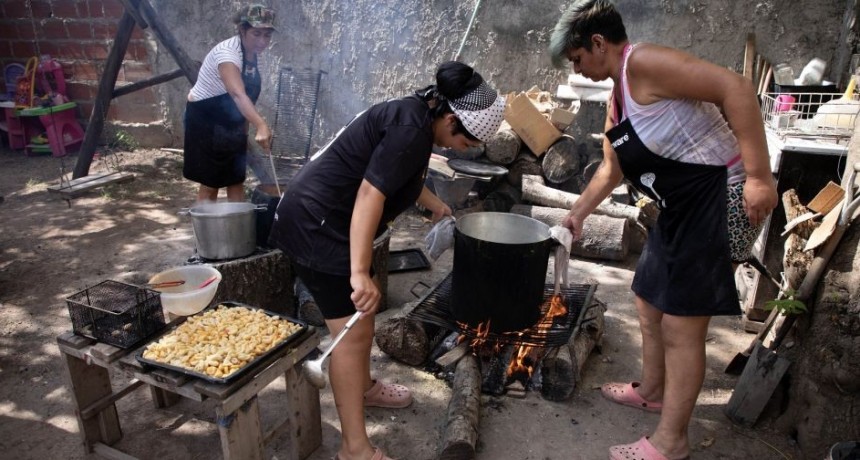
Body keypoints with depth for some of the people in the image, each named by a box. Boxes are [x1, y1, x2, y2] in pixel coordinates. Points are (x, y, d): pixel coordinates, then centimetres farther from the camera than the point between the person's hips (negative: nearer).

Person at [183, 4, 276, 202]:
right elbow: (237, 94, -46)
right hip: (205, 120, -8)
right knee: (210, 184, -3)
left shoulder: (253, 54, -1)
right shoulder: (227, 52, -27)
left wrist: (246, 131, 13)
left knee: (237, 181, 7)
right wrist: (261, 126, -60)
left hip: (231, 123, 8)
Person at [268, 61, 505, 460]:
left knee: (364, 310, 22)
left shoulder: (416, 116, 10)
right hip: (315, 224, -11)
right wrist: (359, 273, -34)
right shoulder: (412, 128, -22)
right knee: (352, 331, -8)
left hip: (329, 221, 11)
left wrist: (435, 205, 43)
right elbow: (369, 194, -31)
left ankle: (364, 387, 42)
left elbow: (399, 175, 28)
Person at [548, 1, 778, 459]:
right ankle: (652, 391, 42)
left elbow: (735, 88, -26)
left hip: (721, 198, -10)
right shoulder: (617, 99, 14)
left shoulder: (643, 63, -17)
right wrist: (578, 212, 29)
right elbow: (612, 168, 25)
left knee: (681, 325, -3)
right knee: (650, 306, 20)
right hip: (681, 208, 10)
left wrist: (759, 176, -29)